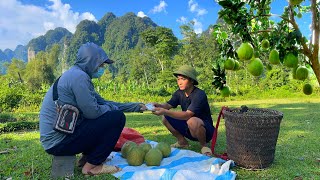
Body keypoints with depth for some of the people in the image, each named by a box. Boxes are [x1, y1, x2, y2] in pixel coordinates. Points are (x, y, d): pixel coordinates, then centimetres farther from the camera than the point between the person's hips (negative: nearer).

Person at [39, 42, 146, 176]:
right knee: (117, 117, -11)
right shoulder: (79, 76, -18)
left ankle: (87, 157, 18)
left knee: (107, 113, 19)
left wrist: (135, 106, 15)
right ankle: (91, 166, -2)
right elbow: (92, 112, -21)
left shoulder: (77, 75, 13)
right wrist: (113, 108, 1)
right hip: (58, 141, -10)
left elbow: (102, 102, 16)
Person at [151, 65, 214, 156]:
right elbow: (169, 105, -12)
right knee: (165, 118, -6)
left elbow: (187, 115, -36)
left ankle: (203, 146, -10)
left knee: (192, 121, -39)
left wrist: (165, 111, -45)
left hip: (204, 128, -6)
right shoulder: (179, 93, -2)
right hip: (189, 128, 7)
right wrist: (160, 106, -36)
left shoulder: (199, 94, -24)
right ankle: (182, 142, 10)